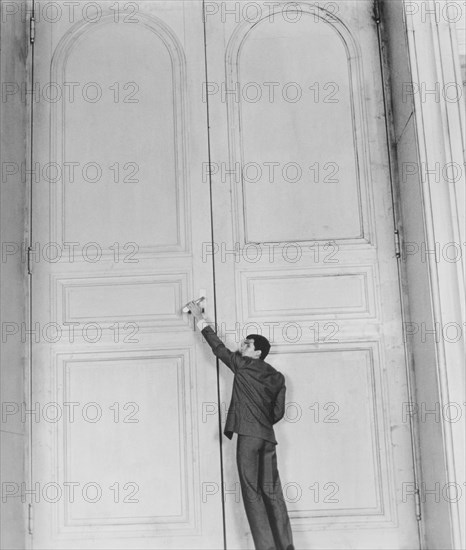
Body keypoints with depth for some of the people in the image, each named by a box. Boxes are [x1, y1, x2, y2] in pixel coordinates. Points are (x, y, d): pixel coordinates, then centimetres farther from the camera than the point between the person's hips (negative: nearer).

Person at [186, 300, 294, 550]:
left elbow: (219, 348, 9)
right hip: (268, 436, 6)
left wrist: (201, 319, 18)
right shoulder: (277, 377, 16)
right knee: (272, 492, 6)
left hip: (248, 434, -6)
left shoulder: (244, 364, 1)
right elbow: (279, 412, 13)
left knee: (252, 492, -5)